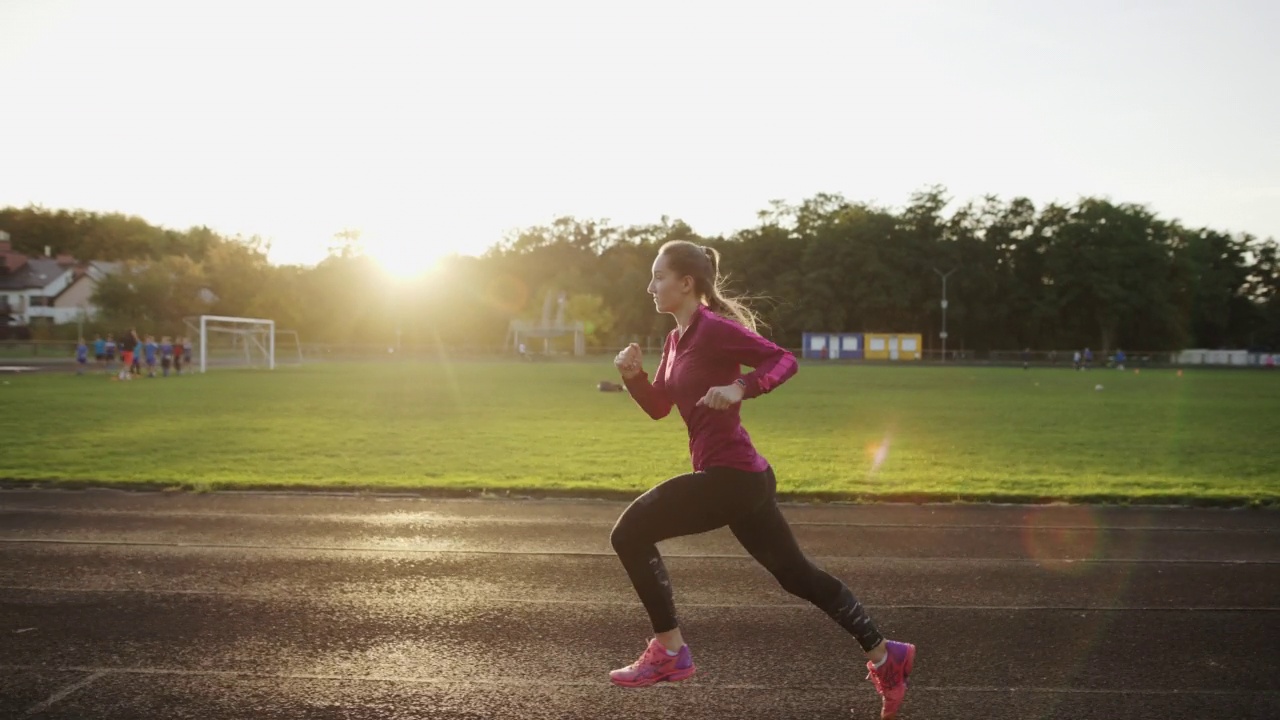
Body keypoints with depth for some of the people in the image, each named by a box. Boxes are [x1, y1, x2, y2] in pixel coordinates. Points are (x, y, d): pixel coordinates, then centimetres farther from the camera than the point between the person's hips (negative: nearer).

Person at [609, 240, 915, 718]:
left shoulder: (714, 329, -14)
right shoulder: (675, 339, 14)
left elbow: (783, 360, -19)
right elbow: (657, 407, 18)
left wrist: (740, 388, -33)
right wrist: (633, 374, 1)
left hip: (732, 476, -10)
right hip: (740, 477, 10)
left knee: (630, 533, -7)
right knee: (796, 574, 16)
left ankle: (669, 652, 2)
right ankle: (884, 656, 25)